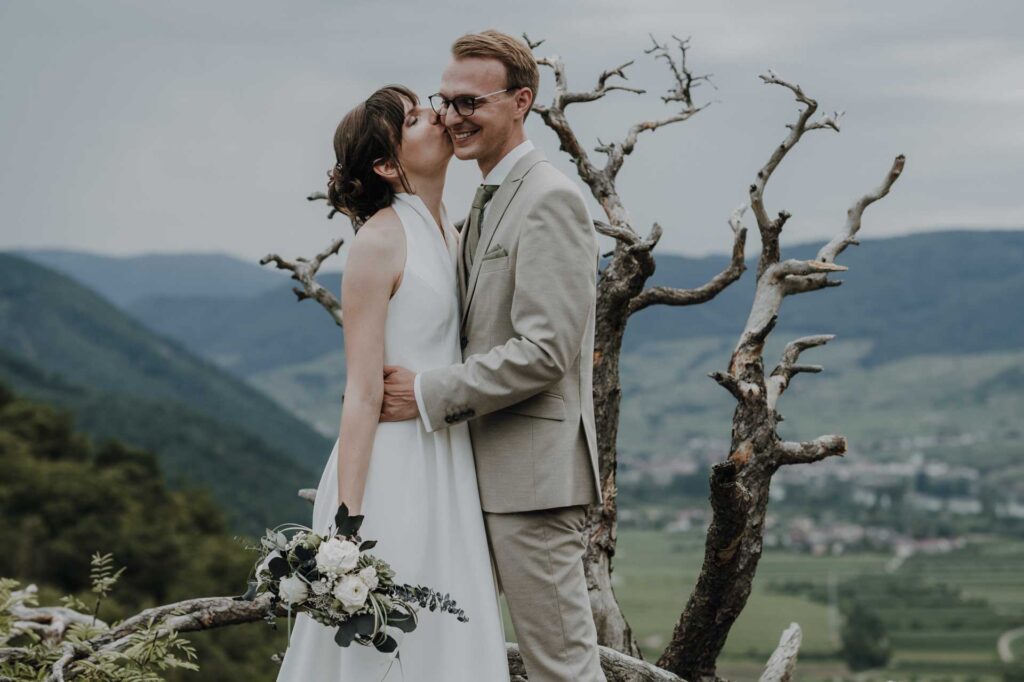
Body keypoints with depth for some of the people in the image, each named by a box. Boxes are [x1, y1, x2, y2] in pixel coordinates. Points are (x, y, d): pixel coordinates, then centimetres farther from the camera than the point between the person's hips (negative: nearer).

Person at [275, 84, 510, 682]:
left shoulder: (452, 231, 12)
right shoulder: (381, 240, -12)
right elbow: (363, 394, -15)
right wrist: (347, 525, -18)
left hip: (448, 467, 8)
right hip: (393, 469, -8)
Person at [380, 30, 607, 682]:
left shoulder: (548, 199, -14)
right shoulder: (491, 200, 18)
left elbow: (543, 351, -20)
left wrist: (429, 395, -18)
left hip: (535, 472, -10)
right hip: (495, 472, 10)